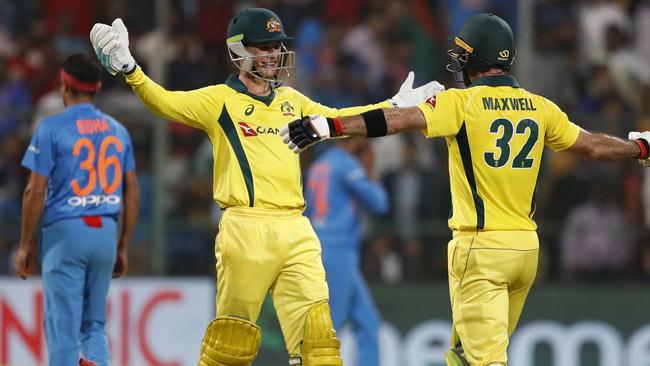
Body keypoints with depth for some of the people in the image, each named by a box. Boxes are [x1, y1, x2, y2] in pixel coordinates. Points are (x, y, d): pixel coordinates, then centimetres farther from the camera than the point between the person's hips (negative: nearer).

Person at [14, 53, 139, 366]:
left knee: (63, 327, -1)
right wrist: (123, 248, 17)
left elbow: (36, 191, -9)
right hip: (107, 232, 5)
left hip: (65, 233, -5)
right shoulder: (117, 130, 10)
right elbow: (132, 192, 11)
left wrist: (24, 246, -2)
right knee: (94, 323, 14)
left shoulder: (52, 128, -6)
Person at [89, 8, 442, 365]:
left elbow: (336, 120, 35)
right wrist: (129, 69, -26)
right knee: (233, 333, -4)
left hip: (294, 230, 4)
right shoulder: (219, 100, 4)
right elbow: (165, 102, -10)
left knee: (314, 330, -3)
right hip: (245, 229, -4)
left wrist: (394, 107, 36)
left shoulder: (292, 101, 20)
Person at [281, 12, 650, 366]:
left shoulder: (462, 102, -8)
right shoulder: (540, 107, 8)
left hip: (480, 248, -6)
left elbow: (398, 119, -19)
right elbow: (593, 145, 18)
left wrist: (329, 126, -23)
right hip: (527, 246, 6)